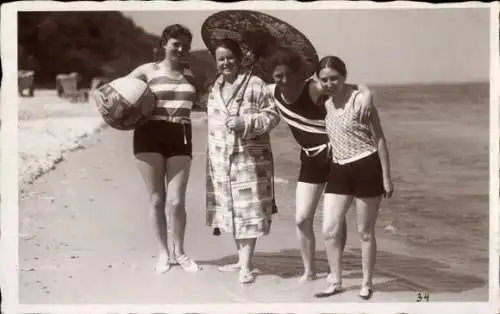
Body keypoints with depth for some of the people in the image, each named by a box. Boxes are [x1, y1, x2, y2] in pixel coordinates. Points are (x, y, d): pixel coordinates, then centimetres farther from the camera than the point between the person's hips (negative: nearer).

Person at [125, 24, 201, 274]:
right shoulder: (148, 71, 2)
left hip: (180, 138, 1)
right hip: (150, 135, -1)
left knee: (176, 201, -3)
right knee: (157, 200, 5)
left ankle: (179, 251, 17)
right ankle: (163, 252, 21)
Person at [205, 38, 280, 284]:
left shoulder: (255, 84, -7)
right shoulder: (214, 89, 12)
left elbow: (272, 115, -8)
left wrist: (246, 122, -20)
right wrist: (212, 159, 21)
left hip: (251, 158, -6)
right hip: (222, 159, 6)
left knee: (248, 211, -4)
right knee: (232, 211, 11)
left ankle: (246, 266, 1)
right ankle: (242, 259, 23)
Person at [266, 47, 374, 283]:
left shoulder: (314, 88, -23)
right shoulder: (272, 92, -6)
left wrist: (367, 94, -49)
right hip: (311, 159, 5)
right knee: (302, 219, 4)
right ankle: (309, 271, 21)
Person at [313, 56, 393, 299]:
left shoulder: (359, 99, -12)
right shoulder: (327, 104, 7)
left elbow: (379, 139, -10)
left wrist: (386, 177, -11)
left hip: (366, 168, -6)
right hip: (339, 170, 6)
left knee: (365, 231, 5)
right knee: (329, 230, 2)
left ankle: (367, 283, 21)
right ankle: (336, 282, 16)